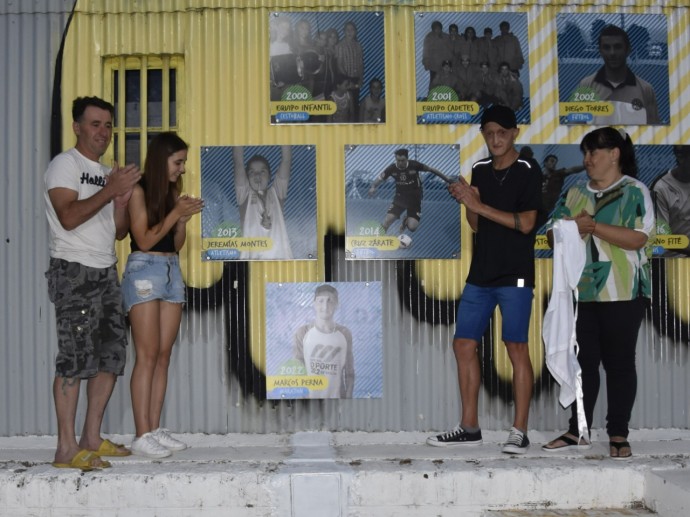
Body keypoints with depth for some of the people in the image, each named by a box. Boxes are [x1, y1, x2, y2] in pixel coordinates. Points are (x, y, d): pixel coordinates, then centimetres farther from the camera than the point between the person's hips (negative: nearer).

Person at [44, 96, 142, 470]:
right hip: (74, 271, -8)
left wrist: (122, 201, -2)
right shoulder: (65, 165, -5)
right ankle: (66, 449, -7)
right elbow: (69, 218, -19)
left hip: (105, 272, 8)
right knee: (75, 357, -10)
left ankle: (92, 438, 15)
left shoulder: (108, 173, 18)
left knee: (111, 354, 7)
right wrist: (110, 190, -16)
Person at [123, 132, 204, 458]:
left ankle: (155, 430, 8)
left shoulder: (173, 191, 13)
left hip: (172, 270, 7)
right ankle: (142, 435, -7)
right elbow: (144, 240, -11)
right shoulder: (139, 190, -6)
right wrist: (175, 213, -14)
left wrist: (183, 220, -2)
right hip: (144, 269, -7)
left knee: (164, 355, 4)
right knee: (147, 355, -10)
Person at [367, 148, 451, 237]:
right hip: (400, 197, 1)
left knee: (412, 227, -15)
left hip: (414, 199, -1)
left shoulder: (414, 165, -18)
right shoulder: (392, 168, -12)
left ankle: (407, 221, 23)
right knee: (387, 221, -17)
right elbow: (380, 178, -8)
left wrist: (448, 180, -4)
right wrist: (373, 187, -31)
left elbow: (431, 169, -9)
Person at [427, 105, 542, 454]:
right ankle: (469, 428, 14)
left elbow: (525, 223, -14)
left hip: (515, 275, -6)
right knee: (464, 345, 5)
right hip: (481, 273, 6)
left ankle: (519, 432, 1)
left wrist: (480, 205, -15)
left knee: (516, 348, -6)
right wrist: (467, 201, -5)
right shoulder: (480, 171, 13)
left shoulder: (527, 172, -4)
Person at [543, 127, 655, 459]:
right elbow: (553, 234, 12)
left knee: (619, 362, 1)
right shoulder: (576, 192, 15)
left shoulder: (635, 192, -2)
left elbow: (638, 238, -15)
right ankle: (579, 431, 16)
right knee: (583, 361, 8)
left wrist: (593, 225, -17)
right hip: (580, 292, 5)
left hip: (621, 294, -5)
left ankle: (618, 435, 9)